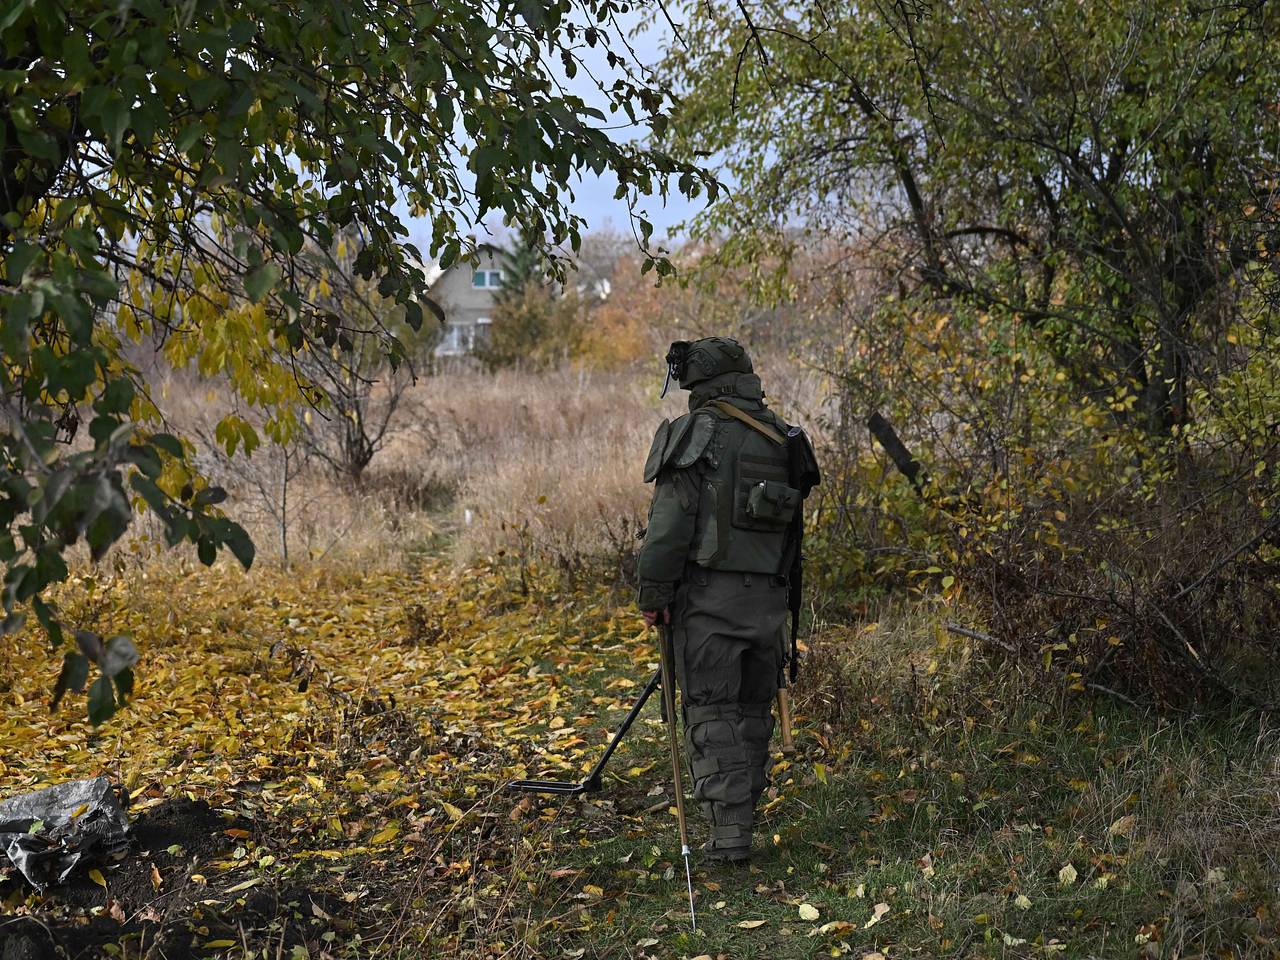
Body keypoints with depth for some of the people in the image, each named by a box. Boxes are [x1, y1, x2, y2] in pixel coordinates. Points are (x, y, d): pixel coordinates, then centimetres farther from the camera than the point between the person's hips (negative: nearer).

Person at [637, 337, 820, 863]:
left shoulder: (695, 433, -7)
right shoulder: (781, 437, 13)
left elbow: (671, 523, -13)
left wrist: (653, 592, -8)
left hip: (709, 592, -6)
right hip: (769, 596, 6)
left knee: (711, 713, -2)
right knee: (753, 708, 16)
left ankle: (729, 831, -6)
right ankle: (745, 811, 25)